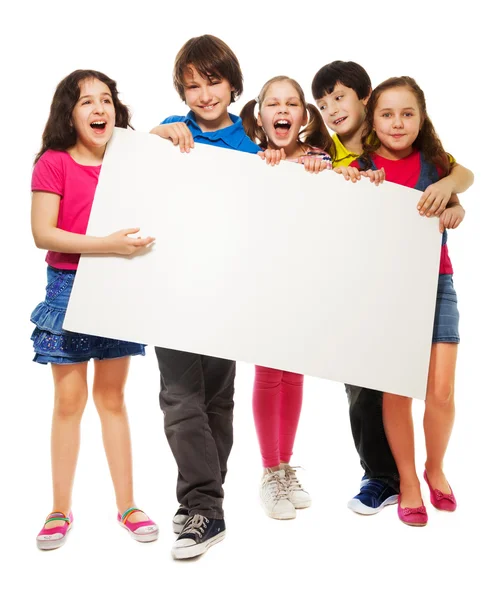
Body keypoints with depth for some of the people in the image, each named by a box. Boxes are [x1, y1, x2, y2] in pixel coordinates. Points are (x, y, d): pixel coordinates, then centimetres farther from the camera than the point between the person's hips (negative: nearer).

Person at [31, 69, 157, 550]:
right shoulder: (53, 163, -6)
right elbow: (42, 233, -15)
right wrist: (106, 244, -23)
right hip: (69, 287, -3)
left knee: (112, 398, 11)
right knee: (69, 400, 3)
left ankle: (126, 505, 19)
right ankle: (61, 510, 17)